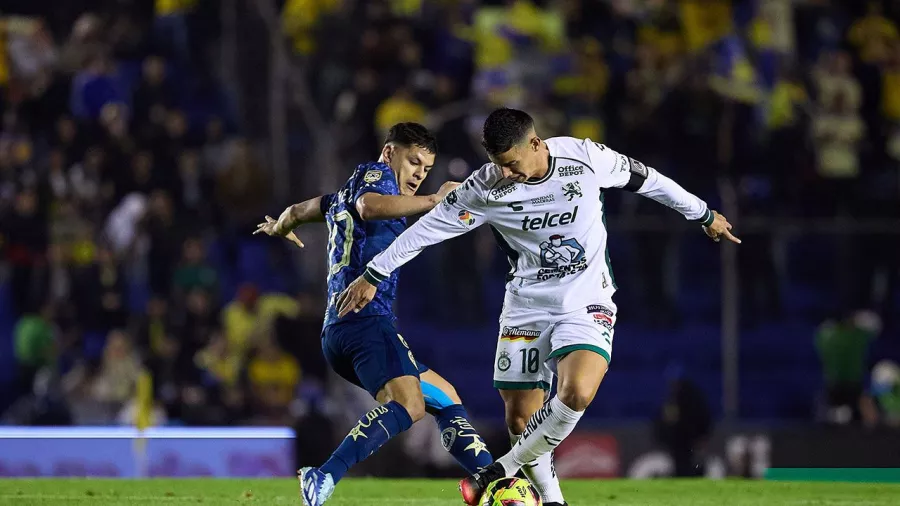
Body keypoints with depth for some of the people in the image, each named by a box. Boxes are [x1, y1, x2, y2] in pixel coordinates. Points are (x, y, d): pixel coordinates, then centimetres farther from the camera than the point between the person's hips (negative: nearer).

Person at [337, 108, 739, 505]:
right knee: (520, 418, 0)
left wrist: (704, 215, 15)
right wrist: (373, 276, -2)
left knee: (577, 394, -26)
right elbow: (430, 228, -4)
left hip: (587, 303, -2)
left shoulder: (587, 158, -14)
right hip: (527, 305, 2)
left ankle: (504, 469, -8)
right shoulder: (486, 188, -13)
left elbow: (646, 180, 3)